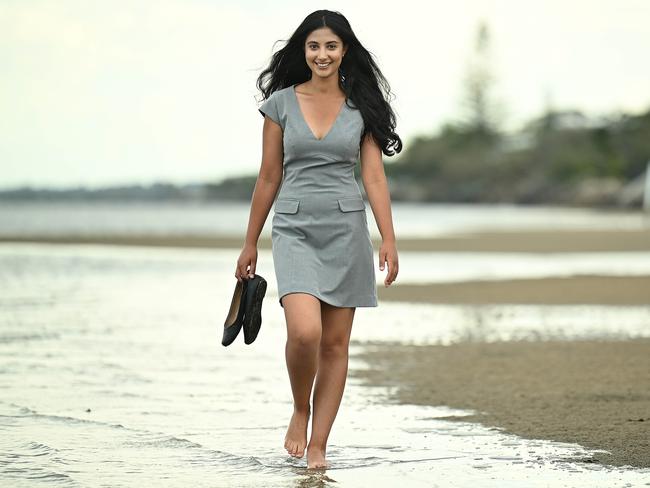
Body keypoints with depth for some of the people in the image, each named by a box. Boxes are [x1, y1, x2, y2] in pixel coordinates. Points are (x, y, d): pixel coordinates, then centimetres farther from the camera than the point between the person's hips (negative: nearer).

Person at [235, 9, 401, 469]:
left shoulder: (361, 106, 5)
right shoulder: (282, 102, 3)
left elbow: (375, 176, 2)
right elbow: (269, 178, 8)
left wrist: (389, 239, -8)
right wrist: (250, 244, 9)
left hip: (347, 229, 1)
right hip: (295, 229, -1)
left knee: (335, 344, 2)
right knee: (305, 331, -21)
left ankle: (318, 446, 10)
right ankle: (300, 410, 7)